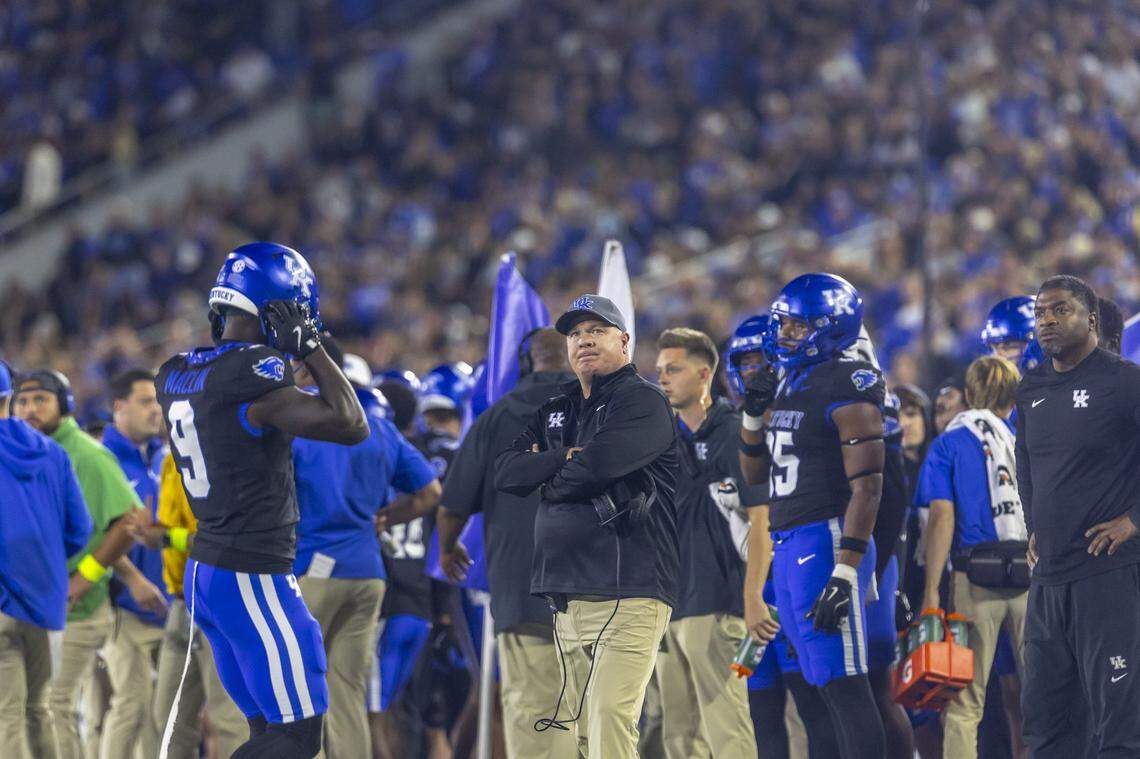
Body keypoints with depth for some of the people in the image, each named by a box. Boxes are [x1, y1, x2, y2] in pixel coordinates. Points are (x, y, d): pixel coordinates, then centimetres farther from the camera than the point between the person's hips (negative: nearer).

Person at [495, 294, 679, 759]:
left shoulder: (642, 402, -1)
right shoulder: (556, 412, 23)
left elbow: (599, 463, -18)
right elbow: (505, 472, 10)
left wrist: (549, 482, 3)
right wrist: (564, 458, -5)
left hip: (626, 596, -8)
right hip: (567, 595, 8)